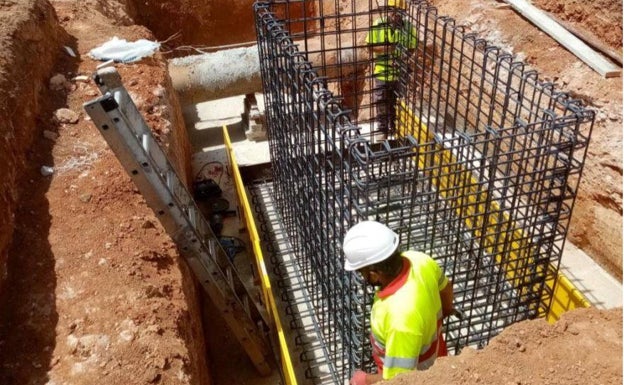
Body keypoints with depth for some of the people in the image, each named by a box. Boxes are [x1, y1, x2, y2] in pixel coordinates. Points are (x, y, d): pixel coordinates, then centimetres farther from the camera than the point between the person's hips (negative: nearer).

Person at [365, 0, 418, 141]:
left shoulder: (408, 27, -8)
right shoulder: (378, 24, -10)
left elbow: (412, 49, 1)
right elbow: (369, 46, -8)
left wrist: (404, 50, -21)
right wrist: (388, 48, -23)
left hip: (400, 73, 1)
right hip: (382, 72, -1)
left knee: (396, 104, 16)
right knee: (381, 103, 11)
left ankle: (394, 127, 35)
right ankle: (382, 129, 28)